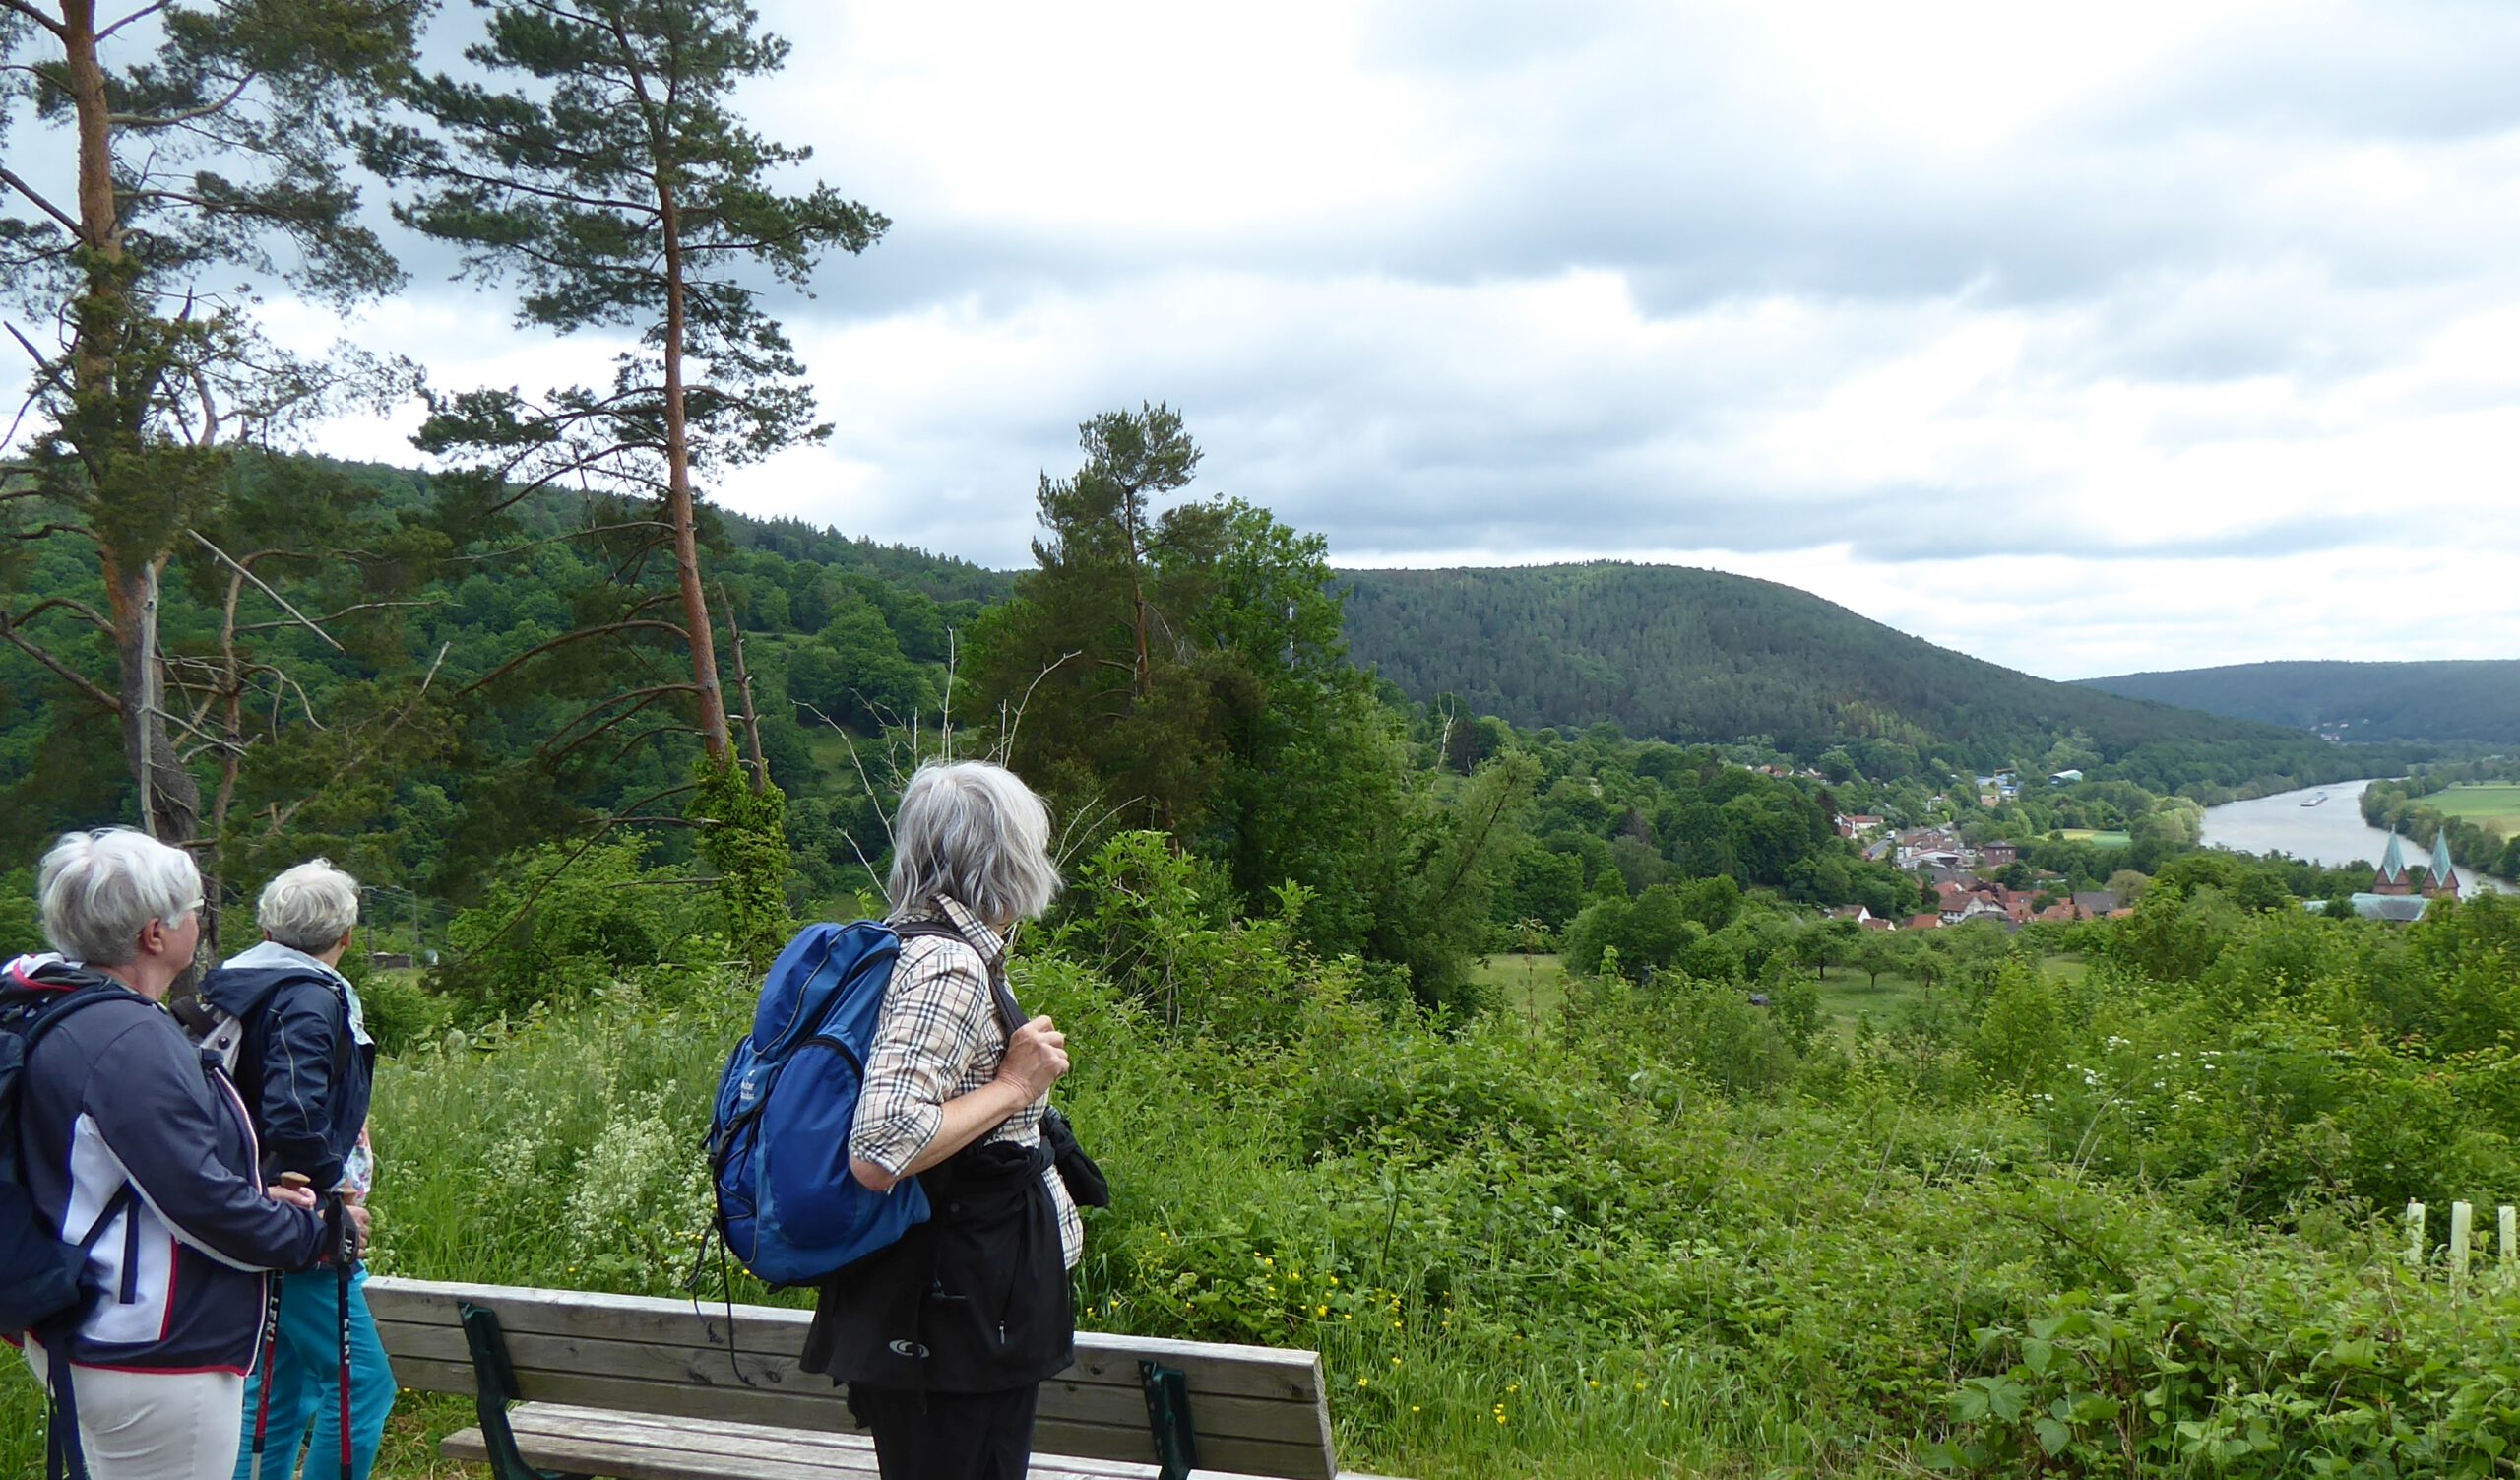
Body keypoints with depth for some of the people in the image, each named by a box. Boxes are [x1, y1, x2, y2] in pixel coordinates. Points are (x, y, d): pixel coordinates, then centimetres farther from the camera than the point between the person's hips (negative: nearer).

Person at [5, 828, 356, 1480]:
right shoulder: (129, 1043, -24)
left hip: (83, 1338, 11)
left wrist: (256, 1196, 9)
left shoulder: (63, 1023, 9)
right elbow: (200, 1201, -25)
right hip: (153, 1365, -11)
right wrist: (315, 1233, -10)